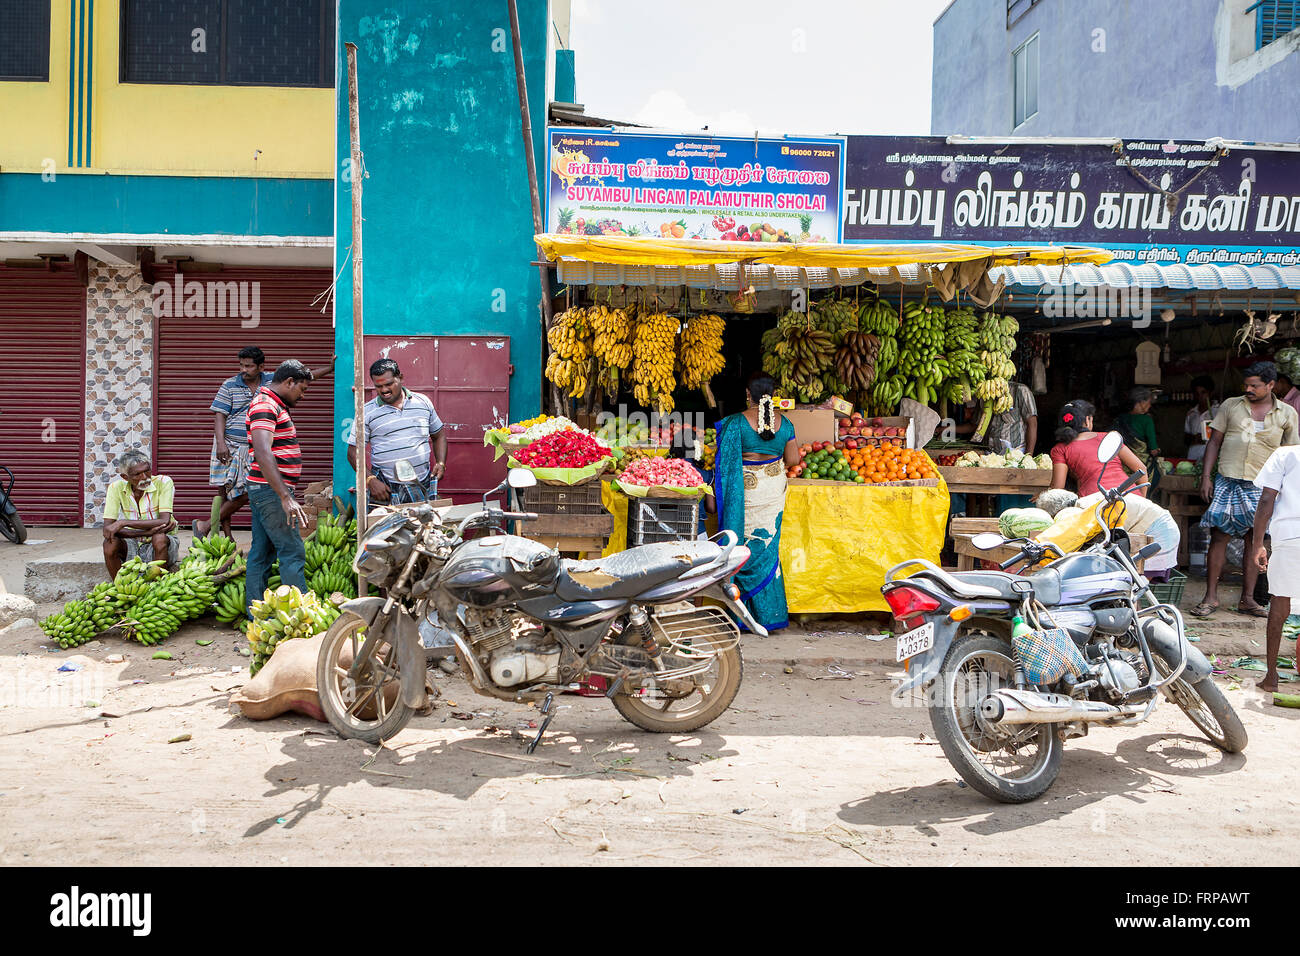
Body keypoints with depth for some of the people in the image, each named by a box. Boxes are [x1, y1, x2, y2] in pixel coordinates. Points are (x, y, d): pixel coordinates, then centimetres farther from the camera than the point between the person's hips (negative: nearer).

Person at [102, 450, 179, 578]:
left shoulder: (163, 482, -14)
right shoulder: (116, 488, -8)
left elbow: (165, 521, -25)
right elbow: (107, 529, -16)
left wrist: (123, 523, -29)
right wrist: (148, 531, -29)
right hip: (133, 544, 2)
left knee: (160, 538, -33)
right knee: (110, 542, -25)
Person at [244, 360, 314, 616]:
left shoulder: (273, 404, 18)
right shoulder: (265, 405, -16)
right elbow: (263, 454, -28)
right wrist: (285, 498, -32)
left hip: (264, 490, 11)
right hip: (270, 490, -11)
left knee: (262, 552, 11)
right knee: (292, 551, -9)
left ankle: (255, 613, 16)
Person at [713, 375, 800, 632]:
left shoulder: (736, 422, -11)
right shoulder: (784, 422, 0)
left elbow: (725, 462, -11)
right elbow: (793, 459, 5)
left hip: (745, 490, -4)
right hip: (774, 490, 4)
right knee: (767, 549, 11)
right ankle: (770, 616, 15)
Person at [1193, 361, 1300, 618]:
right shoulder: (1230, 405, 7)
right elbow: (1214, 441, 8)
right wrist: (1206, 476, 0)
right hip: (1226, 481, 0)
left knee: (1255, 541, 3)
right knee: (1218, 537, -4)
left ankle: (1247, 599, 12)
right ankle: (1211, 597, 2)